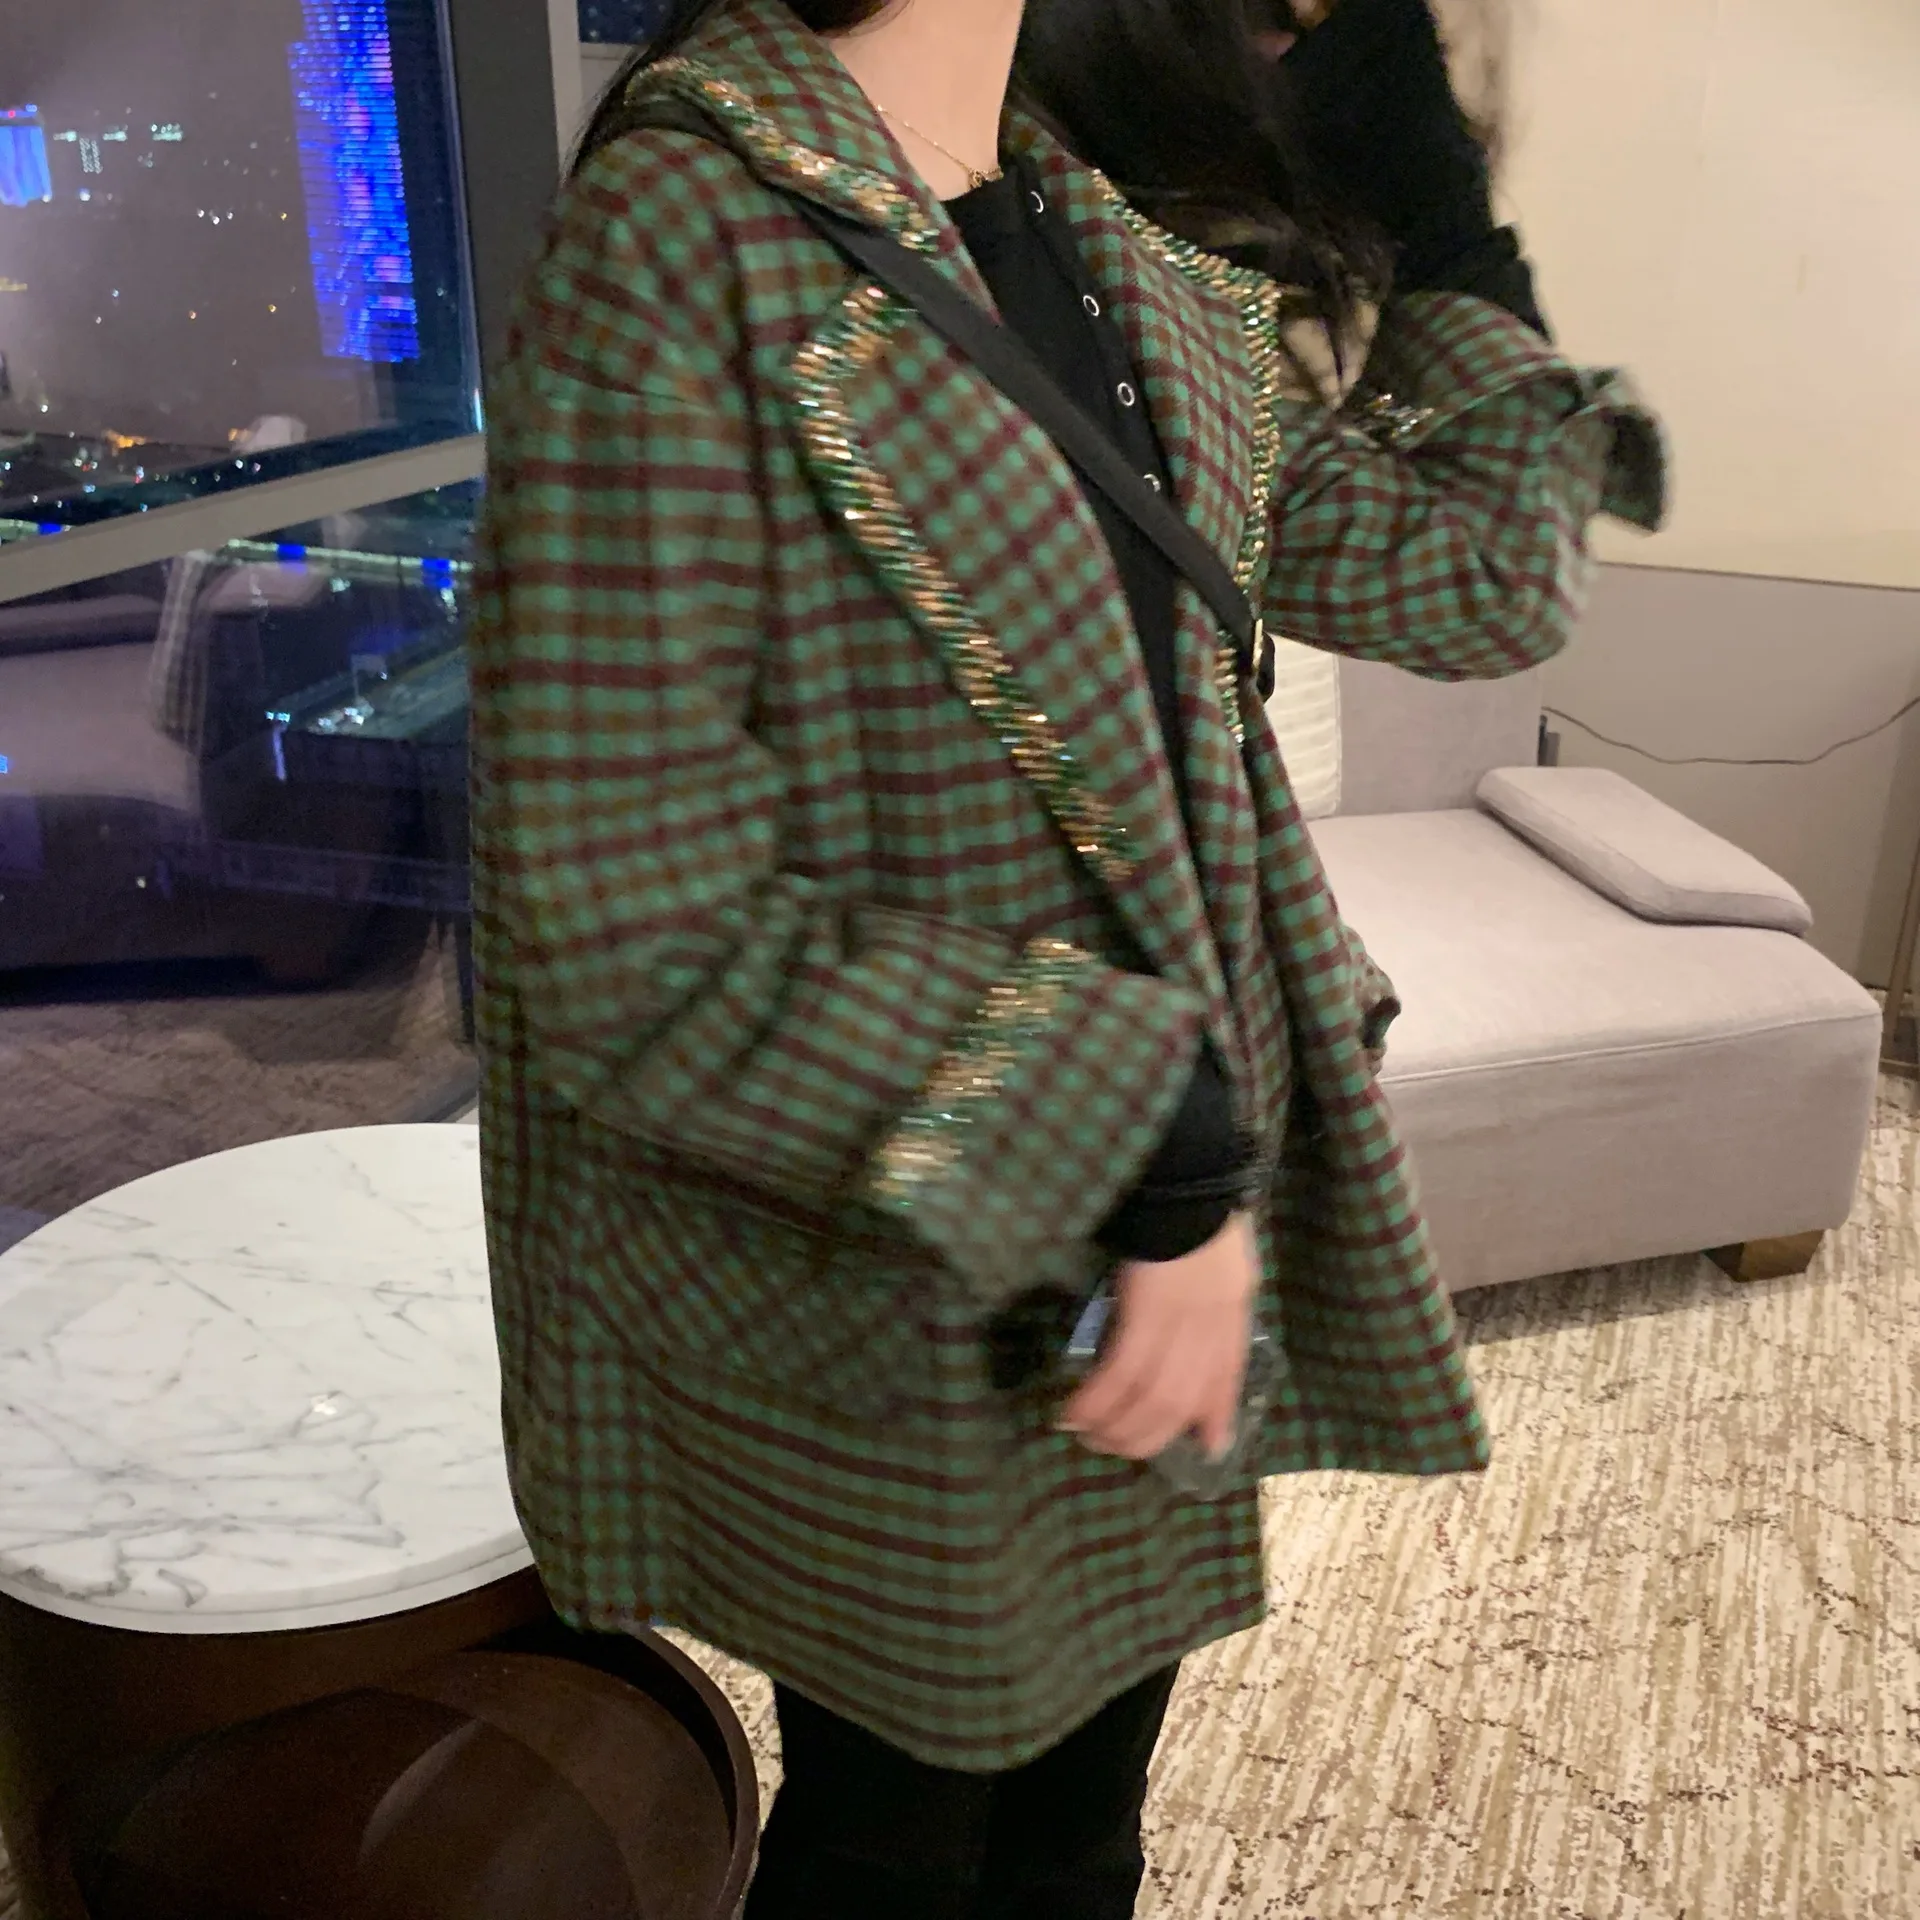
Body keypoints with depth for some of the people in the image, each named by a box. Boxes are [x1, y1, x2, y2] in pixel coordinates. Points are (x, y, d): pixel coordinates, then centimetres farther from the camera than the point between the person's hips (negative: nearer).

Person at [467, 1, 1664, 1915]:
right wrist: (1154, 1146, -25)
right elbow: (633, 931, -25)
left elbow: (1474, 575, 8)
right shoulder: (680, 246, -21)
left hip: (1154, 1228, 7)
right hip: (876, 1293, -6)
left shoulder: (1135, 265, 4)